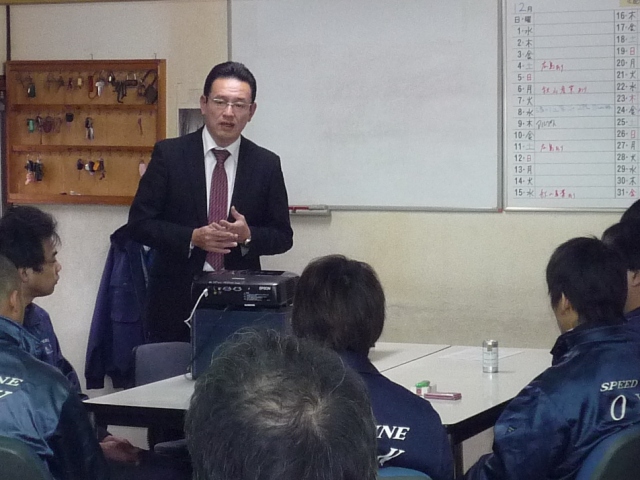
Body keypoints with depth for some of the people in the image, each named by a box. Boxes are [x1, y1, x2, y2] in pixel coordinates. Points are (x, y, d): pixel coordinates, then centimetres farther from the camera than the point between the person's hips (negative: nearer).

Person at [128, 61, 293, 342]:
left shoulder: (266, 164, 4)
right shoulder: (169, 154, -1)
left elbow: (283, 236, 8)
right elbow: (139, 223, -2)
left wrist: (248, 235, -13)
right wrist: (192, 237, -16)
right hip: (176, 299, -1)